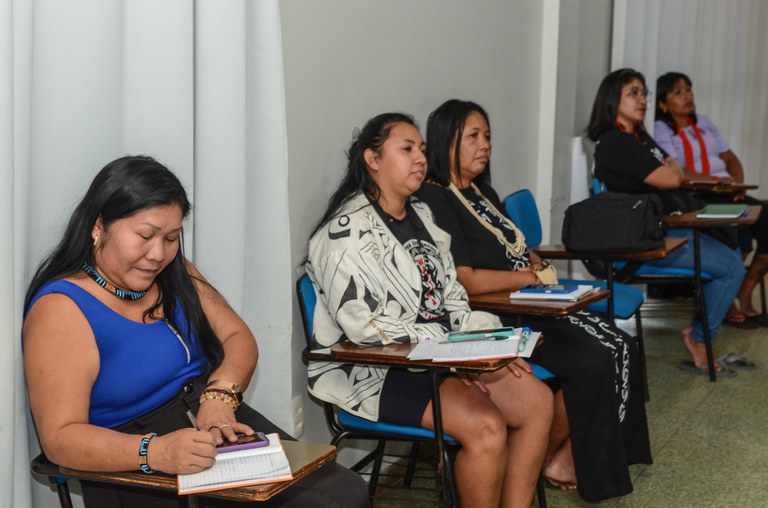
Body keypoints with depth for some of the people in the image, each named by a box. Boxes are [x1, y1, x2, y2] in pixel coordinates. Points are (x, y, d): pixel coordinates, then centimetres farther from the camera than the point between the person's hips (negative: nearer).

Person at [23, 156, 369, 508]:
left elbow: (238, 338, 8)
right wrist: (154, 451, -36)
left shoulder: (174, 275, 9)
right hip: (136, 472, -7)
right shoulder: (62, 309, -14)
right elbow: (60, 436, -19)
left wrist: (219, 396, -14)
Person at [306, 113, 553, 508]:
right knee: (485, 426, -25)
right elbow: (364, 325, -21)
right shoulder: (349, 229, -12)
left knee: (537, 400, -5)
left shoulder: (420, 216, 15)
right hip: (377, 370, -9)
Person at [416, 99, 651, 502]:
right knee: (593, 363, -19)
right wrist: (532, 276, -11)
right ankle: (551, 458, 2)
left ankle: (589, 455, 2)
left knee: (620, 348, -6)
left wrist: (533, 261, 0)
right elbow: (463, 281, -20)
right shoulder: (434, 201, -13)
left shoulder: (483, 193, 16)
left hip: (526, 308, 9)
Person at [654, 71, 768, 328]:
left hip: (726, 194, 7)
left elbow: (730, 158, 20)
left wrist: (737, 182, -2)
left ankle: (744, 296, -10)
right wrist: (719, 181, -18)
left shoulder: (704, 122, 24)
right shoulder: (661, 130, 2)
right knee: (737, 228, -32)